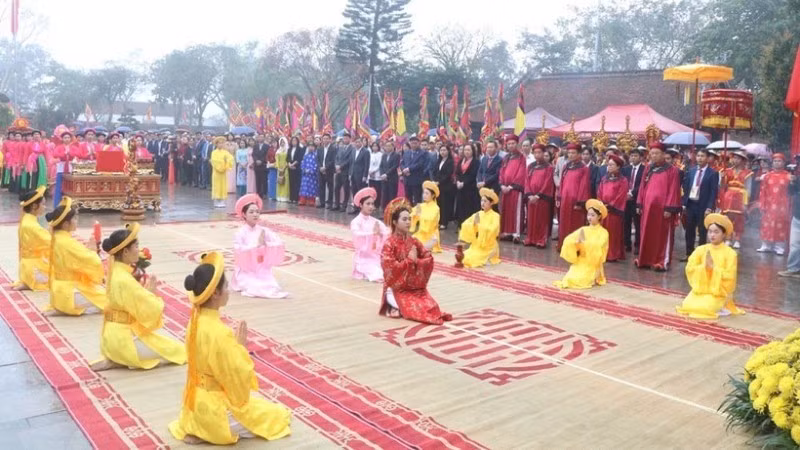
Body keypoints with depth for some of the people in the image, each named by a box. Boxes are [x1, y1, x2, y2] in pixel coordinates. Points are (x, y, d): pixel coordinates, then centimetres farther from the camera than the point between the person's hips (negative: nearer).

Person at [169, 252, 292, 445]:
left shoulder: (196, 320, -2)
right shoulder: (218, 333, -29)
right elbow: (237, 375, -22)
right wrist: (240, 345, -13)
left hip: (199, 401, 9)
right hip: (214, 406, -9)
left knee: (263, 405, 28)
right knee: (277, 416, 5)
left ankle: (197, 427, 17)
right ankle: (208, 431, -1)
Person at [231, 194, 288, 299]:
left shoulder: (264, 230, 0)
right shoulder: (241, 233, -10)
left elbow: (279, 243, -5)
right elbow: (239, 251, -20)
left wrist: (266, 244, -20)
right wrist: (257, 244, -20)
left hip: (263, 270, 4)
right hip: (246, 271, -4)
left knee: (272, 286, -17)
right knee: (254, 288, -25)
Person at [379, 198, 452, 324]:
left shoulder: (414, 242, 6)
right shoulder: (389, 244, -12)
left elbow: (429, 259, 3)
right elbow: (390, 268, -21)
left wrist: (416, 261, -16)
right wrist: (409, 260, -16)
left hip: (416, 287, 6)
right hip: (398, 288, -6)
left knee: (432, 307, -10)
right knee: (415, 310, -23)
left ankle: (400, 306, 10)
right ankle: (395, 307, 5)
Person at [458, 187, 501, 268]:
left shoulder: (495, 216, -11)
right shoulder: (478, 214, 4)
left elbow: (492, 230, -26)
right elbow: (465, 225, -2)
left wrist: (479, 224, -23)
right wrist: (473, 223, -21)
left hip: (488, 248, -6)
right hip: (476, 246, 6)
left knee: (472, 260, -22)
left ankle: (487, 259, 3)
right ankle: (482, 258, 11)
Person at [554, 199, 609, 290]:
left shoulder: (603, 232, -5)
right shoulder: (583, 229, 6)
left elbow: (597, 247, -20)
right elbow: (568, 240, -5)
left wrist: (584, 242, -26)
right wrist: (576, 242, -24)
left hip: (592, 266, -3)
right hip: (579, 263, 4)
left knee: (578, 281, -21)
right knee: (569, 279, -16)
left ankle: (592, 278, 7)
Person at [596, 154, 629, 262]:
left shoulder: (623, 180, -4)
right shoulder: (604, 179, 14)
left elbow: (621, 196, -11)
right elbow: (599, 193, 11)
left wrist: (610, 205, -14)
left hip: (614, 211, -5)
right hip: (603, 209, 5)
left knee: (613, 233, -1)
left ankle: (613, 255, 4)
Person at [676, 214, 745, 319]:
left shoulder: (730, 253, -7)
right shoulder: (701, 249, 2)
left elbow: (730, 276, -12)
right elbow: (690, 268, -3)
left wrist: (713, 267, -19)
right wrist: (704, 267, -18)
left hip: (718, 293, -3)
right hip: (700, 290, 3)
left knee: (704, 308, -27)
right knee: (687, 306, -19)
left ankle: (720, 307, 5)